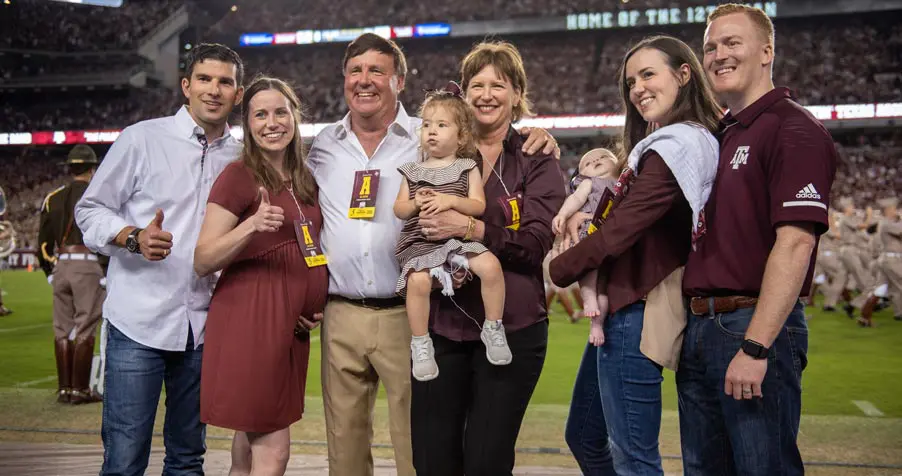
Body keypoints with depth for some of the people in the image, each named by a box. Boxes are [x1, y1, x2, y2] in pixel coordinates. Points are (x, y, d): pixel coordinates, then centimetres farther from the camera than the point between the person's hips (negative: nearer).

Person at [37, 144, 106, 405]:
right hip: (88, 266, -5)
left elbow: (44, 242, 13)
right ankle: (80, 389, 2)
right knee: (84, 330, -1)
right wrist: (108, 273, -4)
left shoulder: (53, 199, 12)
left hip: (60, 266, 5)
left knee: (62, 329, 10)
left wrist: (50, 271, 20)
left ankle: (64, 388, 15)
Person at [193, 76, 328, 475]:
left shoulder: (304, 180, 13)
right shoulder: (239, 176, -8)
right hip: (250, 318, -7)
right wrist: (251, 225, -27)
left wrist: (319, 302, 10)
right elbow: (202, 261, -11)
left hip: (290, 323, 7)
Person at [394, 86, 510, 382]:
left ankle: (493, 328, -5)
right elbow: (399, 209, 10)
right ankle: (420, 344, -11)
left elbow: (478, 205, -1)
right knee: (418, 280, -30)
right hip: (420, 243, 0)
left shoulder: (467, 168, 9)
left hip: (459, 237, 0)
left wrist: (450, 201, -17)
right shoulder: (412, 172, 14)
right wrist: (415, 204, -12)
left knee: (490, 266, -26)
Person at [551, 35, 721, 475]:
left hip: (637, 311, -11)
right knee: (584, 438, 20)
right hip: (619, 306, 11)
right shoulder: (697, 140, 16)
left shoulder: (674, 147, -16)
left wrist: (558, 269, -4)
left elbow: (619, 231, -18)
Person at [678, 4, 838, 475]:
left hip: (756, 326, -8)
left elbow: (794, 244, -18)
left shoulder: (793, 129, -9)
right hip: (699, 327, 8)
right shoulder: (717, 135, 17)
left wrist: (755, 347, -23)